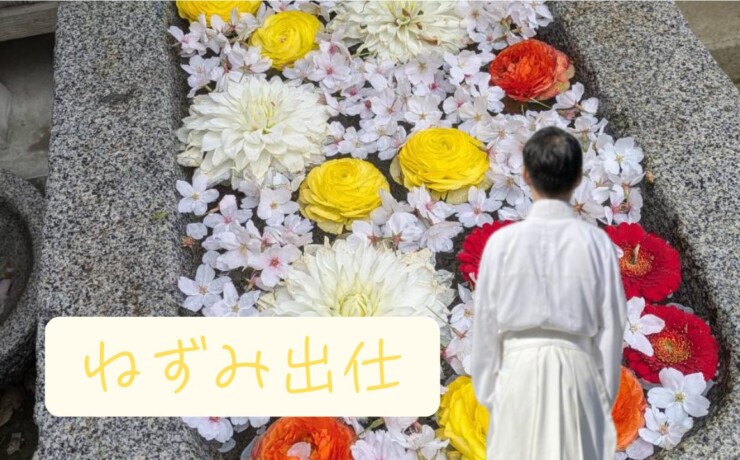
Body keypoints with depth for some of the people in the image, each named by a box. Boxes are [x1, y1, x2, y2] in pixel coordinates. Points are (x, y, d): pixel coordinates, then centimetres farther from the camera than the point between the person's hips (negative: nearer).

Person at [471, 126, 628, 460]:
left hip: (520, 369, -1)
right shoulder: (596, 242, -6)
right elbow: (612, 323, -1)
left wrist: (486, 389, 9)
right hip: (577, 368, 1)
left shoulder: (503, 240, -8)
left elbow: (486, 321, -3)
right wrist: (605, 393, 11)